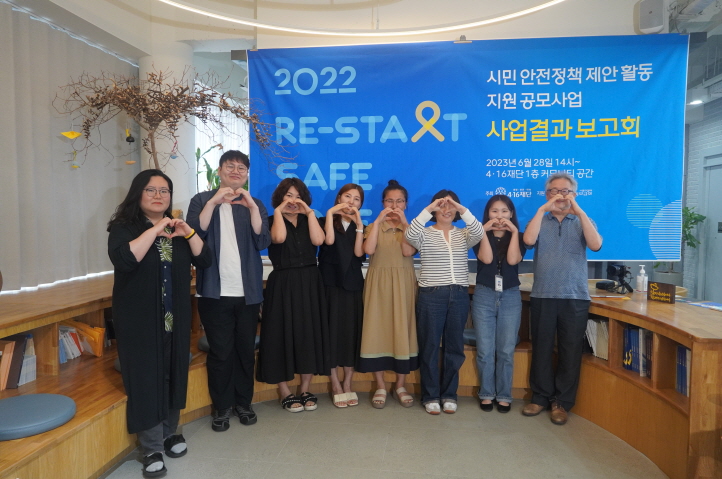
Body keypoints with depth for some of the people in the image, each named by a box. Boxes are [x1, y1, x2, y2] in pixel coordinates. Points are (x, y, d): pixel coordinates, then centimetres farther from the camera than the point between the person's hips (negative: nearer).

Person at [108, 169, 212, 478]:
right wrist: (154, 230, -25)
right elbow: (123, 259, -26)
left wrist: (188, 233, -12)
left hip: (175, 318, 5)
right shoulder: (123, 227, -5)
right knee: (146, 378, -1)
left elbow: (204, 261, 1)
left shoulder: (177, 229, 11)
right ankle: (151, 448, 11)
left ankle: (170, 432, 30)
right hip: (139, 320, -5)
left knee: (172, 374, 12)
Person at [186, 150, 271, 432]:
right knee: (220, 352, 2)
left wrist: (251, 205, -16)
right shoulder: (202, 200, 4)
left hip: (248, 292, 2)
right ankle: (221, 407, 18)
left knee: (246, 350, 10)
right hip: (215, 292, -2)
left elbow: (263, 242, -6)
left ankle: (243, 403, 26)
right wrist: (213, 203, -20)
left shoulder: (254, 204, 9)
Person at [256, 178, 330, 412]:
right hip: (283, 284, -3)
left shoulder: (308, 220, 13)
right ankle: (285, 392, 13)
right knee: (283, 334, 0)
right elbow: (279, 238, -20)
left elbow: (318, 240, -8)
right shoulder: (272, 221, 4)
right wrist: (278, 211, -10)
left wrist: (310, 212, -7)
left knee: (309, 334, 6)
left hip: (309, 283, 3)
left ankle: (306, 390, 18)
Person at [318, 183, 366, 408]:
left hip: (353, 285, 3)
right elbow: (329, 240, -18)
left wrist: (359, 225, -11)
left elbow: (359, 252, -7)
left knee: (351, 332, 4)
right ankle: (336, 386, 9)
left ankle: (348, 384, 15)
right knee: (332, 331, -2)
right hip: (330, 284, -2)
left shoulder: (359, 227, 12)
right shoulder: (325, 221, 5)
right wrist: (330, 213, -13)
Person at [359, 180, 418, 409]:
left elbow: (408, 251, -13)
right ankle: (380, 387, 11)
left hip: (403, 284, 0)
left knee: (402, 329, 2)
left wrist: (404, 223, -13)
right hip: (379, 283, 0)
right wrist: (378, 221, -13)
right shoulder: (373, 226, 8)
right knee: (378, 329, -1)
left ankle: (400, 385, 16)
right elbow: (369, 250, -14)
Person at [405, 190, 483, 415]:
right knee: (429, 347, 4)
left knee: (454, 347, 10)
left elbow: (479, 232, -12)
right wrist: (428, 209, -29)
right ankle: (430, 396, 17)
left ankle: (449, 394, 24)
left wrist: (462, 209, -25)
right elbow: (410, 235, -20)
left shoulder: (464, 235, 10)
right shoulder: (424, 234, 2)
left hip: (459, 295, 3)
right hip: (431, 295, -3)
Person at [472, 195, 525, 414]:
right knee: (485, 350, 2)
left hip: (510, 297, 1)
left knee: (506, 351, 3)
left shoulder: (518, 238, 7)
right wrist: (484, 230, -14)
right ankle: (486, 394, 16)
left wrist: (514, 231, -12)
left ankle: (504, 396, 16)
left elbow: (513, 260, -13)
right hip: (484, 296, 0)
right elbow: (486, 258, -15)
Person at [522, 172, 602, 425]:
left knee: (570, 351, 5)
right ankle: (541, 397, 22)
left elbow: (595, 245, -11)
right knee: (541, 349, 7)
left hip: (575, 297, 0)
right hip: (542, 296, 0)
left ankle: (562, 402, 18)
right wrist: (543, 209, -15)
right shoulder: (540, 221, 8)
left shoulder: (582, 222, 9)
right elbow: (528, 240, -14)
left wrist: (578, 210, -14)